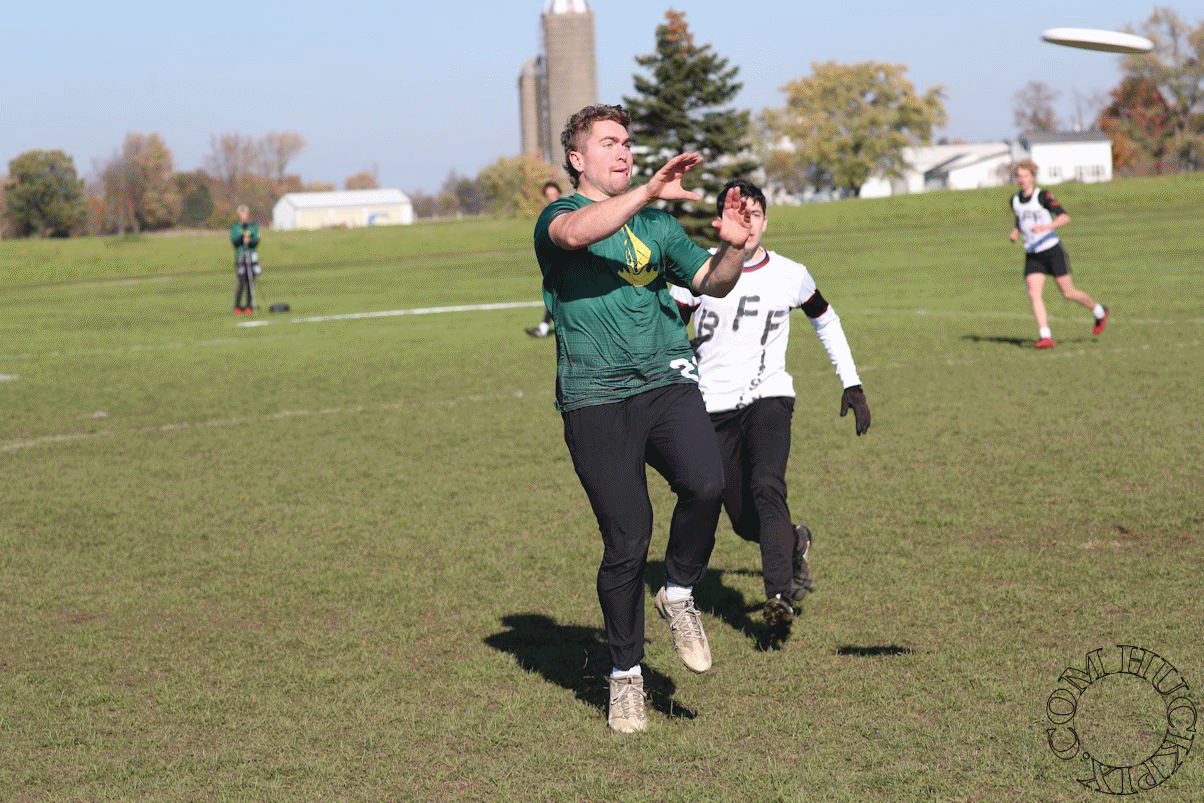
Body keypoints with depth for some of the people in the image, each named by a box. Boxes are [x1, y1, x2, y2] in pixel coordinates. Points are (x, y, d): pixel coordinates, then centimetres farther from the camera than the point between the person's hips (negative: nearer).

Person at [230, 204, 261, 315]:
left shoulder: (253, 227, 10)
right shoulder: (235, 228, 6)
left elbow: (256, 241, 1)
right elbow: (234, 242, -4)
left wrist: (249, 241, -19)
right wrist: (242, 237, -20)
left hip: (252, 257, 2)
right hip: (240, 257, -2)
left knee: (250, 283, 1)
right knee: (241, 283, -9)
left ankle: (250, 306, 8)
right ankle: (237, 307, 0)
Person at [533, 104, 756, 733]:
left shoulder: (655, 221, 20)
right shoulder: (558, 216, 2)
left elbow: (710, 282, 19)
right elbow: (577, 233, -23)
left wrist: (733, 248, -2)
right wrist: (648, 191, -32)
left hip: (666, 381, 4)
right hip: (595, 398, -3)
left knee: (705, 482, -25)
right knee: (626, 543, -4)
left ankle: (678, 596, 3)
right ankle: (625, 674, 17)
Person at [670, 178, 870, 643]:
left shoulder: (790, 275, 2)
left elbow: (826, 321, 19)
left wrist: (852, 384, 17)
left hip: (768, 397, -1)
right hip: (715, 406, 1)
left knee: (767, 487, -27)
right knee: (745, 522, 6)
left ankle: (779, 595, -31)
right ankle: (795, 542, 39)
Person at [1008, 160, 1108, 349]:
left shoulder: (1043, 196, -10)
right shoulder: (1015, 201, 8)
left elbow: (1065, 217, -16)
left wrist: (1045, 227, -30)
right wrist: (1015, 233, 6)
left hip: (1052, 250, -5)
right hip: (1032, 254, 5)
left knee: (1068, 293, 1)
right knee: (1034, 294, -13)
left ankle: (1099, 312, 27)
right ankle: (1045, 337, -15)